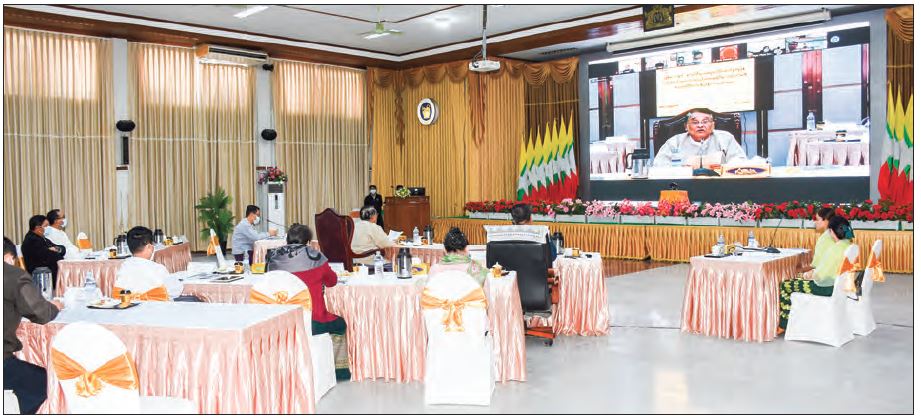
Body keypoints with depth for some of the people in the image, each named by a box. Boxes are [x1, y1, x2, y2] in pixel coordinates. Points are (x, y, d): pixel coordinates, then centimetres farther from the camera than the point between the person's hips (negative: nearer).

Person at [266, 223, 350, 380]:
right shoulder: (315, 257, -8)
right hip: (311, 323, -4)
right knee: (339, 325, 25)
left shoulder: (273, 257, 0)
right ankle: (338, 369, 27)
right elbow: (332, 281, 8)